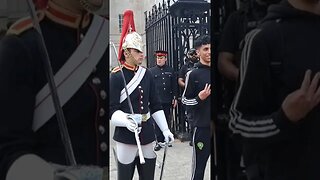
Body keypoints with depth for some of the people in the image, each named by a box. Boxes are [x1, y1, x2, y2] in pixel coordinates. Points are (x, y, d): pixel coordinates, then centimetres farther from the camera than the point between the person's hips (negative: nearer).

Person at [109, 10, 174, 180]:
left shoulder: (147, 74, 6)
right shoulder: (116, 76, -9)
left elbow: (156, 105, 11)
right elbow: (112, 110, -12)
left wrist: (165, 129, 5)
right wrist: (126, 121, -31)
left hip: (148, 135, 5)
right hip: (126, 136, -5)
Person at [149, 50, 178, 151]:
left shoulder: (170, 70, 8)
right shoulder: (151, 71, 3)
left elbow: (174, 86, 9)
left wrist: (175, 98, 5)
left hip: (167, 101, 2)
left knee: (168, 120, 10)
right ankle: (159, 141, 5)